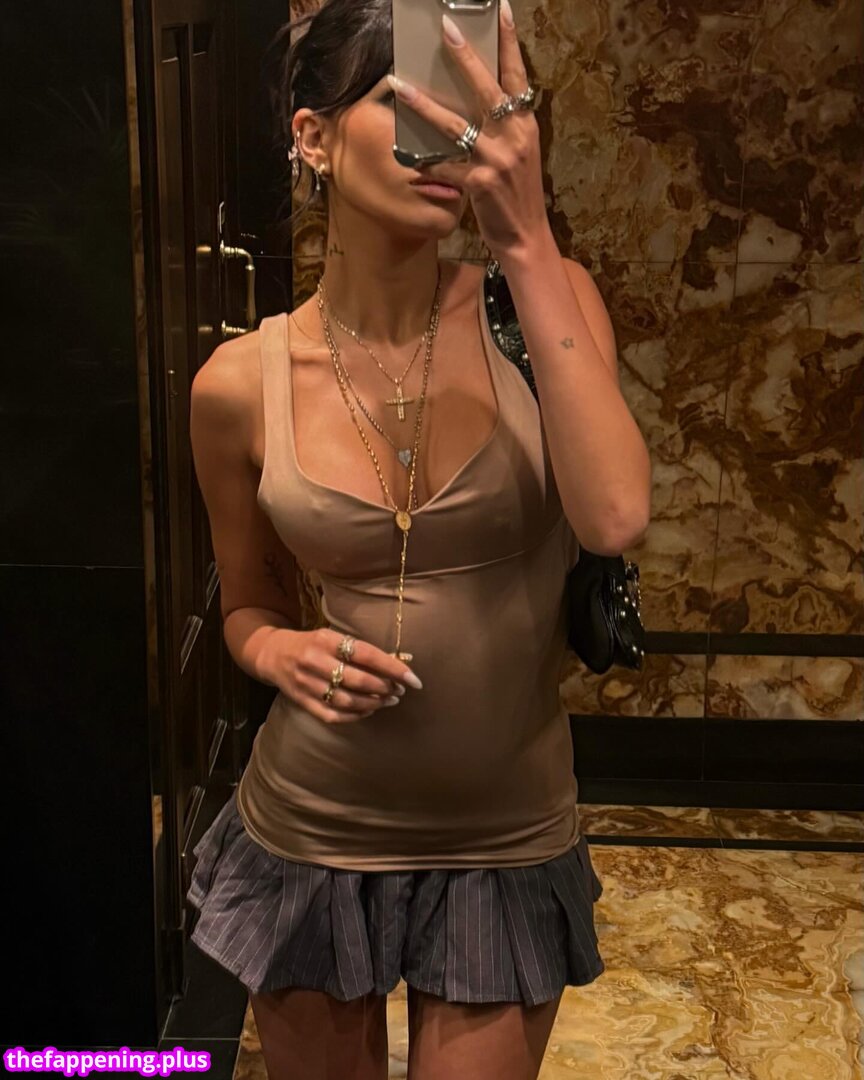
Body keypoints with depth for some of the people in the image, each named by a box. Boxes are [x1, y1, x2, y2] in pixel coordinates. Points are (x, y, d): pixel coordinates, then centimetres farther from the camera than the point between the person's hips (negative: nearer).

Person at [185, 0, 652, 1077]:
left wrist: (527, 243, -31)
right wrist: (283, 653, -16)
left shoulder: (542, 301, -11)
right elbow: (250, 606, 6)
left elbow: (614, 517, -29)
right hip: (308, 836, 1)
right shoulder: (241, 382, -9)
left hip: (508, 843, 0)